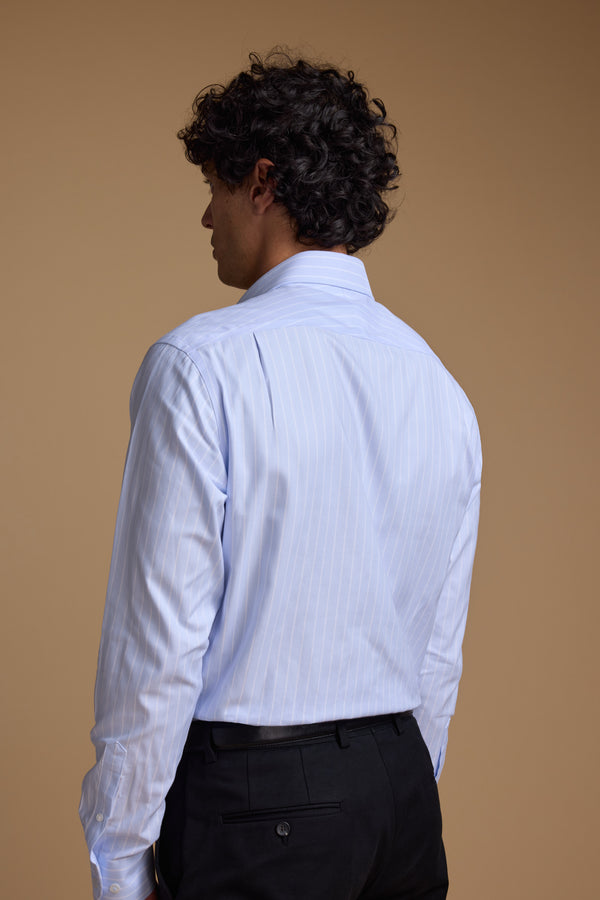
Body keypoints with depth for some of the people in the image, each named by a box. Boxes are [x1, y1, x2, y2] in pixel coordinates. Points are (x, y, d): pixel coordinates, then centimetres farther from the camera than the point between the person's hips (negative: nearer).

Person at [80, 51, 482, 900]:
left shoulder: (202, 364, -13)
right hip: (402, 791, 6)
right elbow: (441, 650, 11)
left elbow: (162, 637, -14)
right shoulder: (440, 388, 6)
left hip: (253, 798, -6)